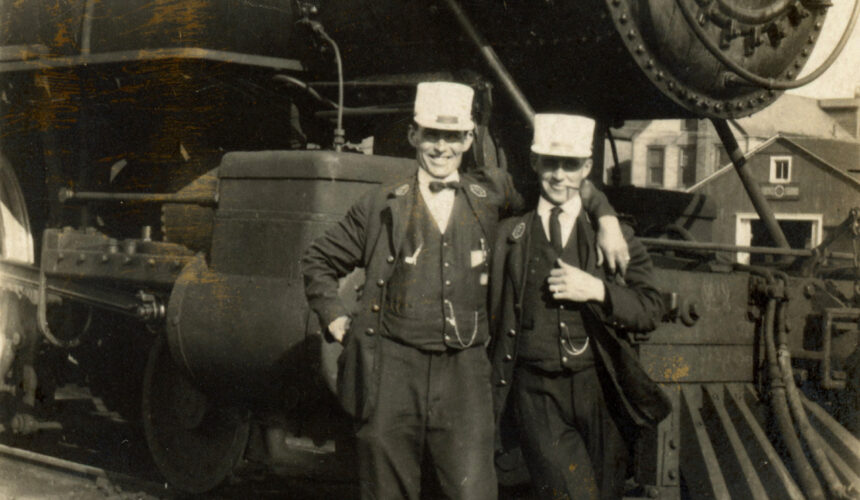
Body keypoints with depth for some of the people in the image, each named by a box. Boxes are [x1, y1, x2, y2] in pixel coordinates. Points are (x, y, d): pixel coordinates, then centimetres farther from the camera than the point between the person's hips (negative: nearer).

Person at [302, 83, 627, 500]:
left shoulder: (490, 195, 10)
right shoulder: (383, 206, 6)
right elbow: (319, 261, 18)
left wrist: (606, 219, 13)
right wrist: (334, 317, 8)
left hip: (463, 371, 0)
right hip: (392, 368, 0)